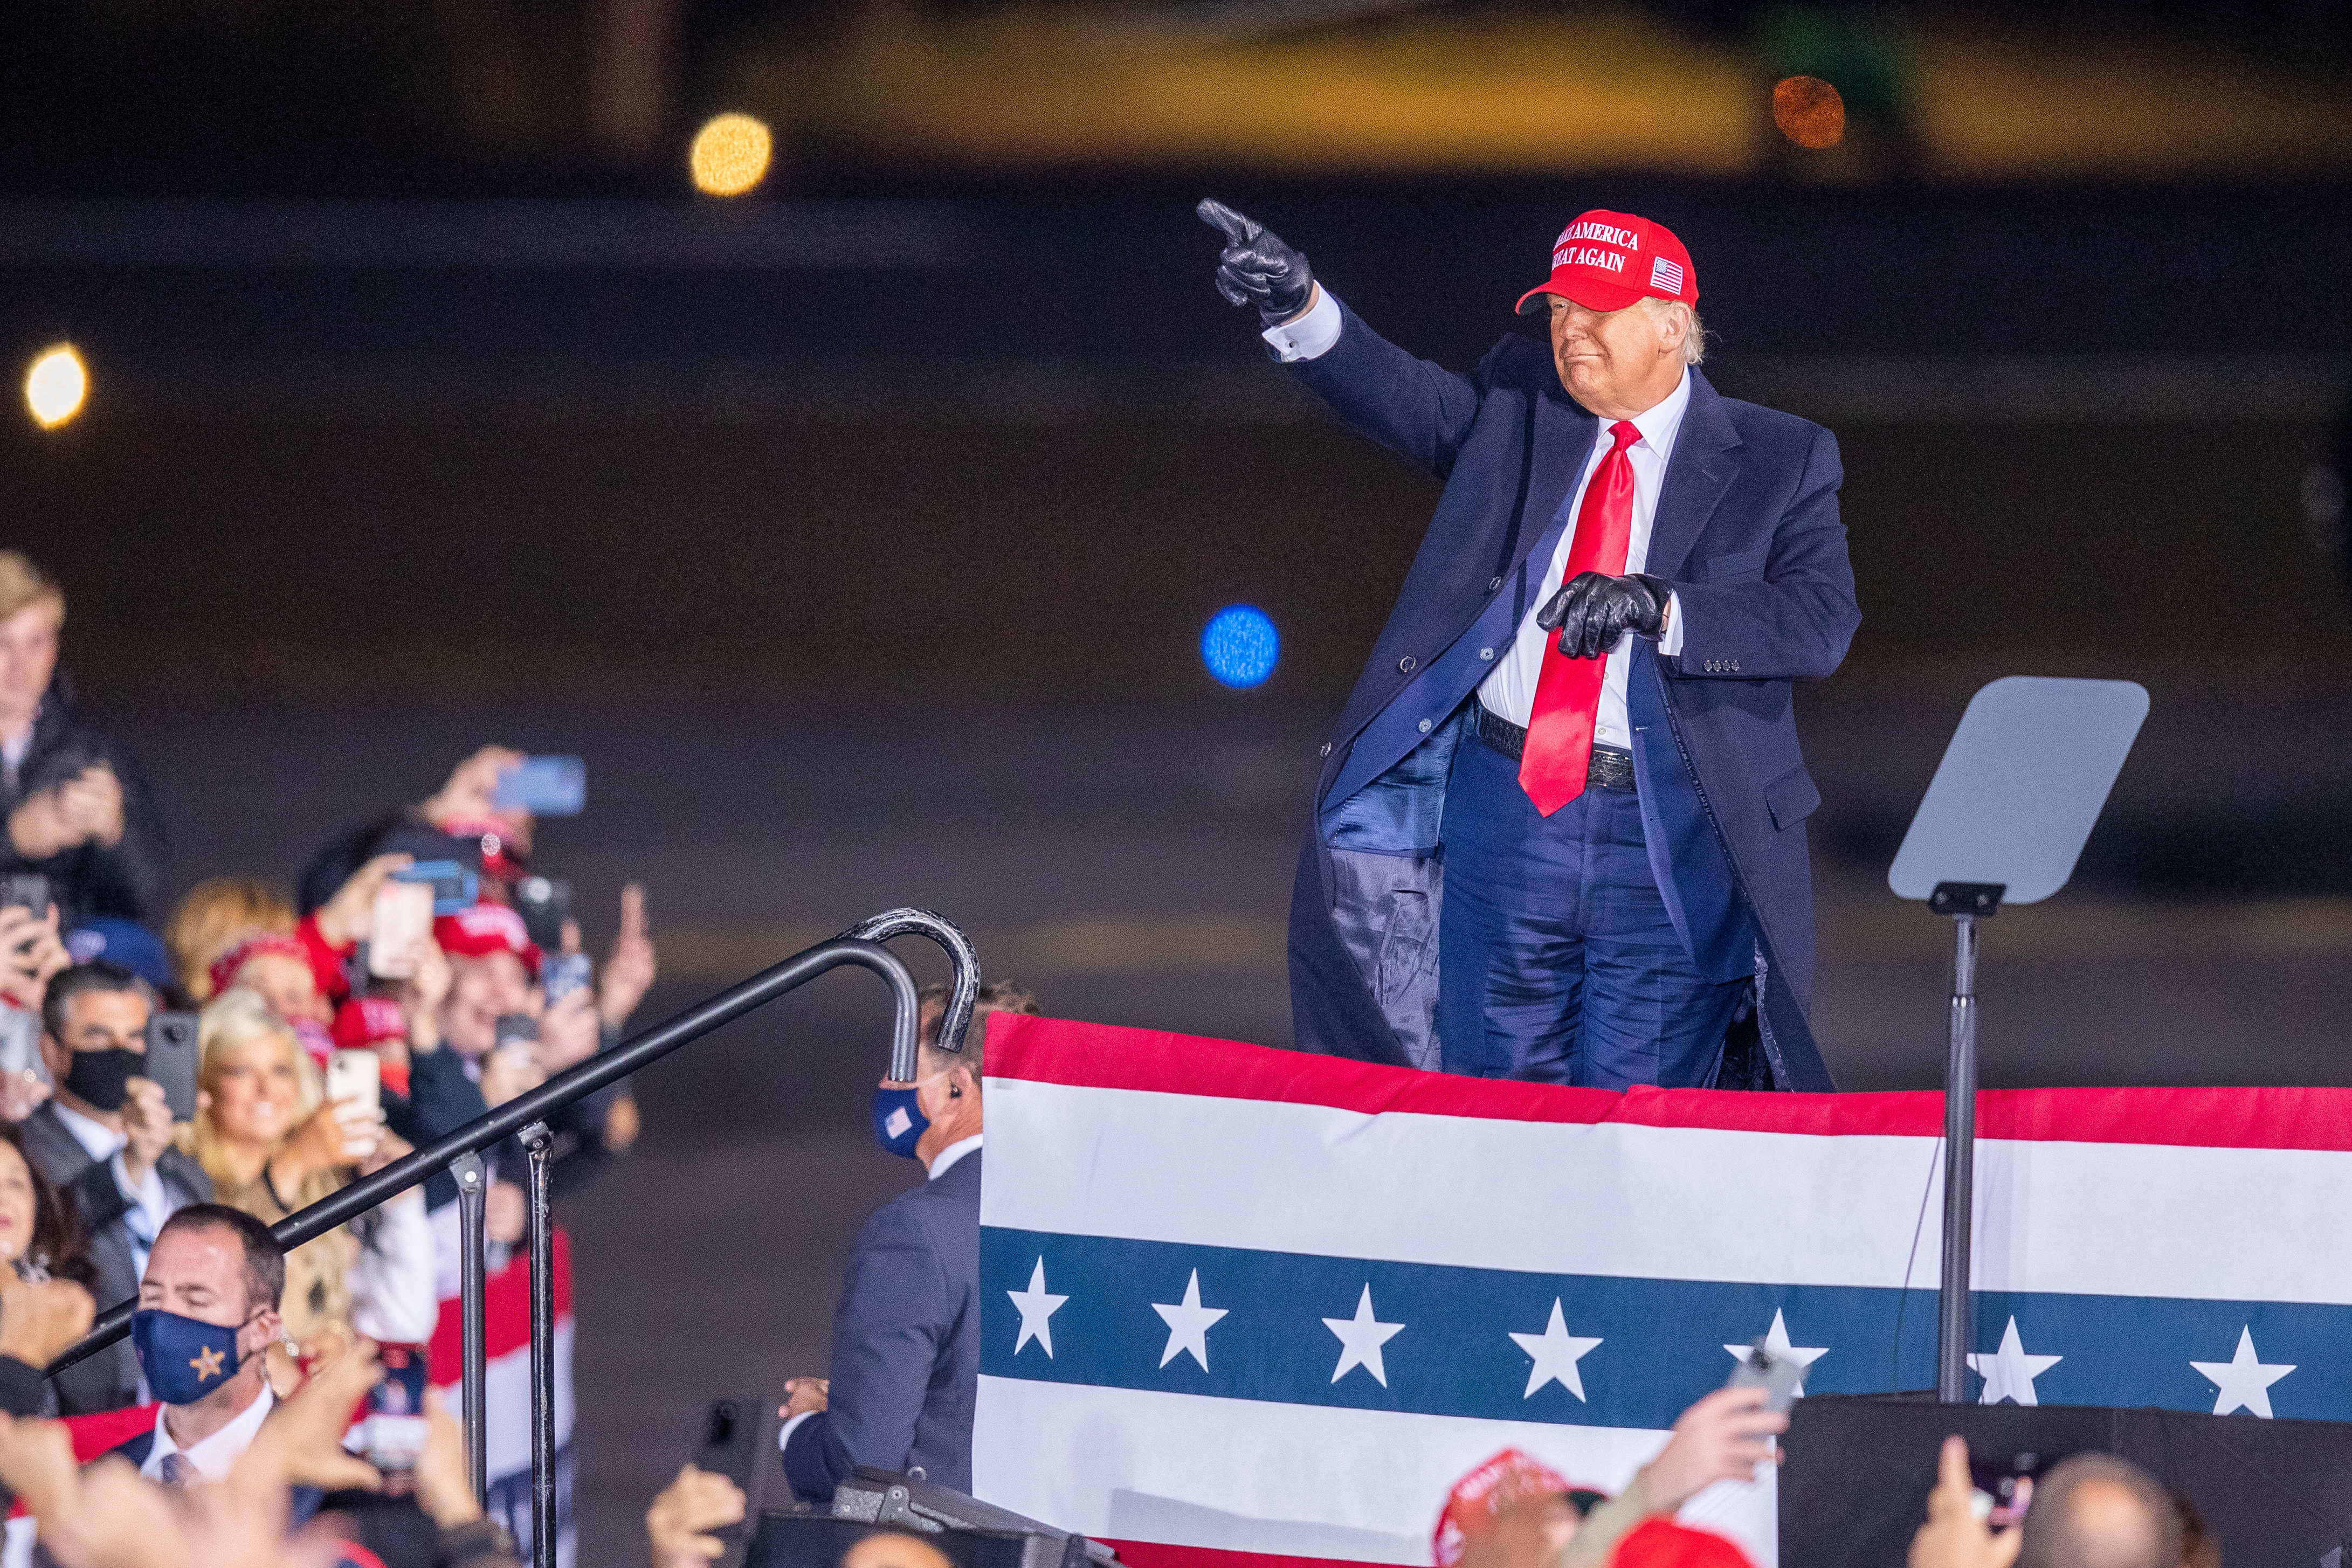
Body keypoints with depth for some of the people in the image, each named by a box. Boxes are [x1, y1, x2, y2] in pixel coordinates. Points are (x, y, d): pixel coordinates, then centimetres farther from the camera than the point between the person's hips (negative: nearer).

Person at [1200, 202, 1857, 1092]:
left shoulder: (1781, 462, 2)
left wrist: (1660, 607, -25)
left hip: (1666, 846, -3)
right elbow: (1407, 401, -5)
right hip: (1502, 811, 3)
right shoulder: (1520, 404, 11)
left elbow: (1821, 624, -10)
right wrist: (1300, 310, -24)